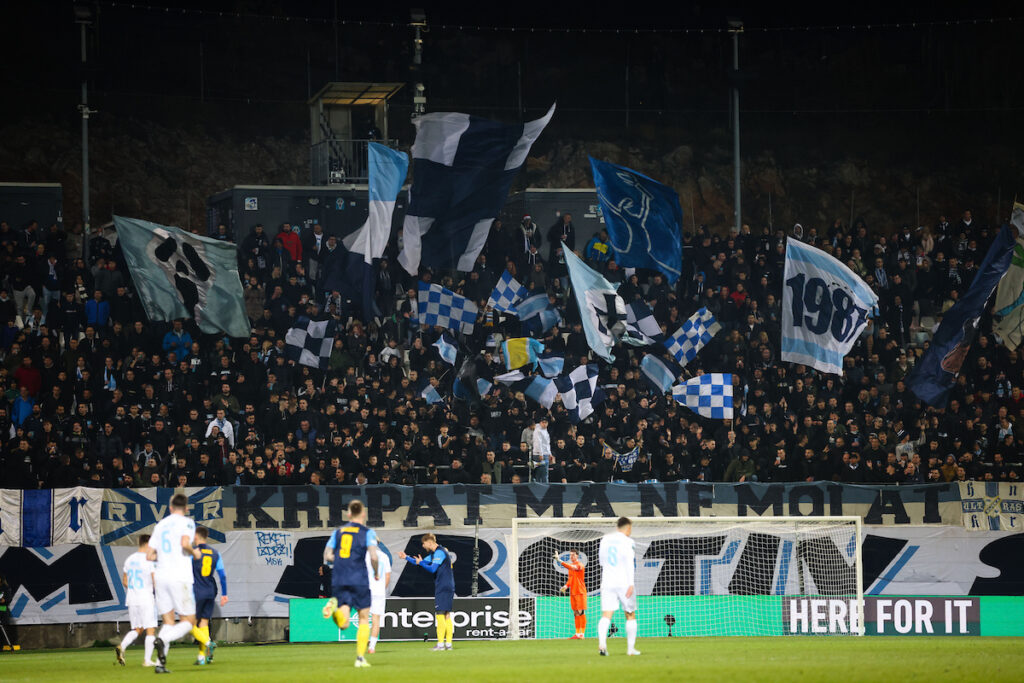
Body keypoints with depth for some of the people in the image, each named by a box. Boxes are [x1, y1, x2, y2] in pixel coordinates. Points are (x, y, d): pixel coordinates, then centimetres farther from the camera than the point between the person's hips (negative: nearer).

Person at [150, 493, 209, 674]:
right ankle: (162, 641, -25)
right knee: (189, 621, 2)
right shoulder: (186, 522, -2)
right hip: (180, 577, -5)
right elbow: (184, 543, -19)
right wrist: (194, 553, 0)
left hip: (161, 577, 6)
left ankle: (160, 663, -6)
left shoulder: (160, 525, 15)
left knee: (168, 622, 8)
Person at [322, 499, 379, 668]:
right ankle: (360, 657, 4)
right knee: (364, 618, 11)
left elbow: (327, 556, 9)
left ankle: (334, 606, -34)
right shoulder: (367, 532, 2)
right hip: (359, 580, -3)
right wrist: (376, 572, 8)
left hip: (338, 580, 3)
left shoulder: (338, 532, 14)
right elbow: (373, 556, -10)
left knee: (343, 624, -2)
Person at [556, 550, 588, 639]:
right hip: (572, 592, 8)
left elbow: (571, 567, -29)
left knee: (581, 612, -9)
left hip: (580, 592, -8)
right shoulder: (571, 565, 16)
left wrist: (559, 561, -36)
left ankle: (582, 634, -9)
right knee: (575, 613, 7)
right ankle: (577, 633, 10)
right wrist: (566, 586, 4)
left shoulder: (580, 565, -9)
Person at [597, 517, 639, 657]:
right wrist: (631, 584, -19)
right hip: (624, 582, -3)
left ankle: (601, 643, -30)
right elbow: (629, 563, -15)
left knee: (606, 615, -6)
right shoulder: (627, 542, -6)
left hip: (607, 582, 3)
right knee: (630, 616, 13)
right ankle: (631, 648, 16)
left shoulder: (605, 540, 11)